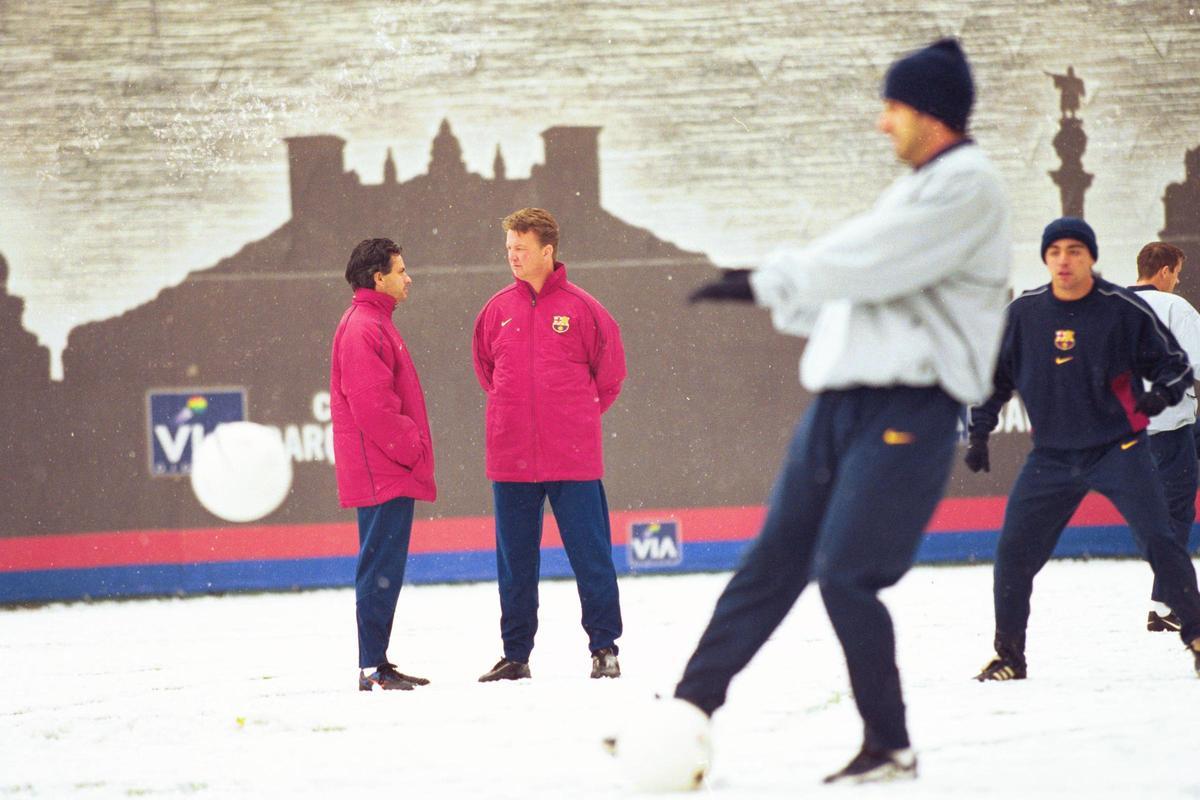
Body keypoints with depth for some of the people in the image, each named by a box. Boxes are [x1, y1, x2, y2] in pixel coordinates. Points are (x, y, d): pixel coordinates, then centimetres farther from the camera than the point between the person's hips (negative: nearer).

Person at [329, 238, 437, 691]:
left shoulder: (375, 325, 20)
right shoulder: (363, 329, -14)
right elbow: (372, 406, -20)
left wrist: (413, 450, 17)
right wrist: (412, 450, -15)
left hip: (390, 473, 11)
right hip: (382, 474, -11)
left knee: (383, 568, 12)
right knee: (381, 570, -10)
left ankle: (377, 664, 17)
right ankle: (372, 670, -9)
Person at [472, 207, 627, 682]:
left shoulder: (581, 308, -3)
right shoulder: (498, 310, 6)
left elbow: (610, 372, 7)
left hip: (573, 459, -3)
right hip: (511, 459, 3)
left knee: (591, 553, -1)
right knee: (515, 560, 8)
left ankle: (604, 647, 7)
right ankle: (515, 654, 15)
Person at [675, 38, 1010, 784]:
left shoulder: (969, 186, -10)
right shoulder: (917, 188, 21)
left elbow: (869, 262, -17)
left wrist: (769, 280, -7)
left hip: (908, 410, -9)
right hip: (842, 400, 9)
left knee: (844, 575, -12)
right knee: (771, 565, 6)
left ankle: (890, 747, 1)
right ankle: (689, 709, 8)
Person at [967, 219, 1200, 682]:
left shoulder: (1124, 310, -8)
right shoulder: (1022, 314, 0)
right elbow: (994, 375, 14)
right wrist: (978, 433, 10)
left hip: (1118, 447, -3)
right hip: (1051, 456, 3)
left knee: (1156, 540, -15)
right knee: (1013, 552, -2)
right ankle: (1008, 656, 13)